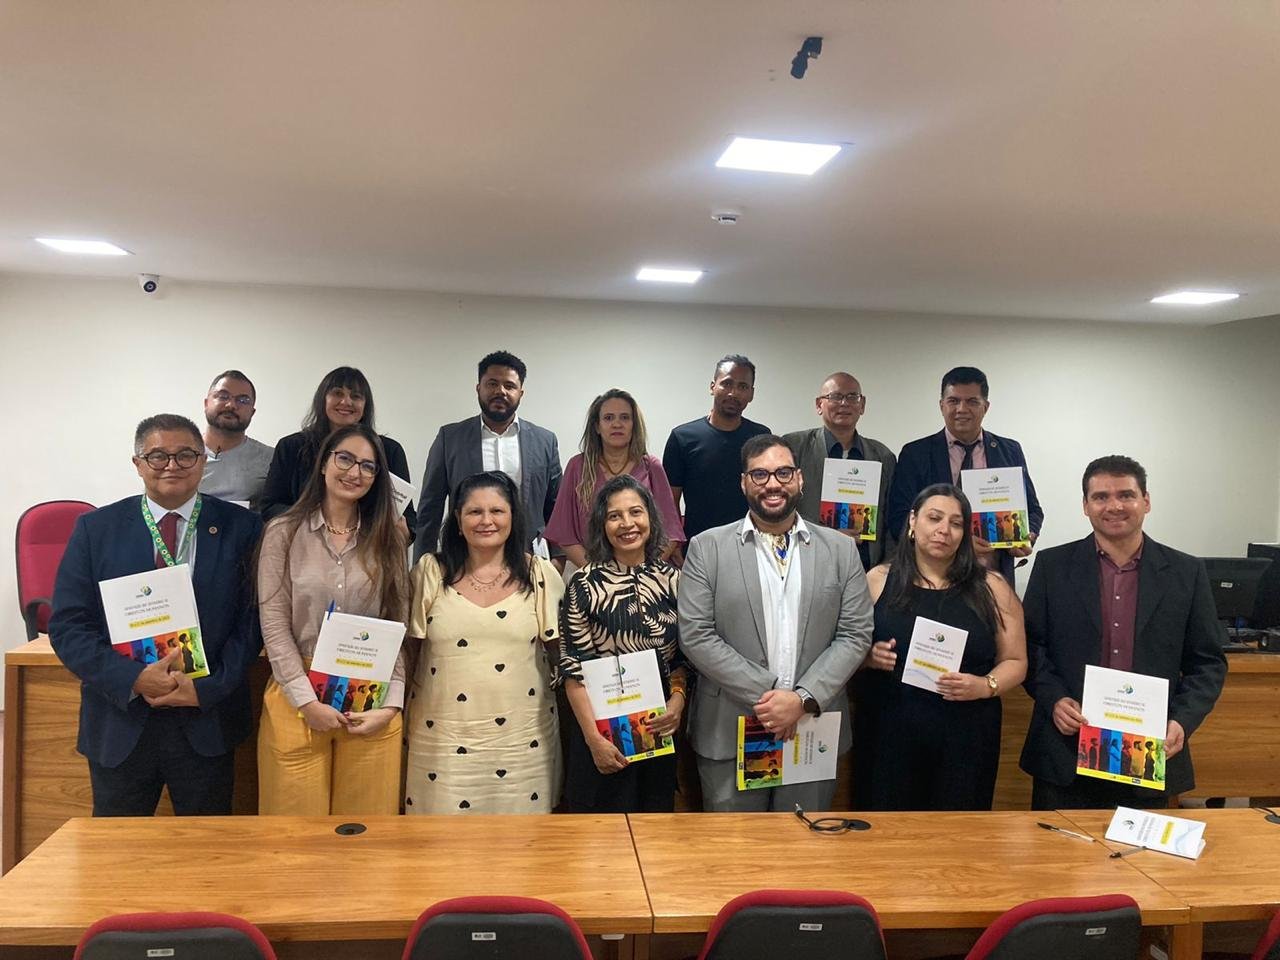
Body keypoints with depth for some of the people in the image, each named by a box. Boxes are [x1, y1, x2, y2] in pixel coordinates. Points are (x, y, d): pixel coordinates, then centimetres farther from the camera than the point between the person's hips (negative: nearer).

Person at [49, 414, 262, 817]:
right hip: (119, 722, 1)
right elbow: (67, 625, -3)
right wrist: (133, 679, -16)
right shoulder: (95, 529, 1)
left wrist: (207, 688, -13)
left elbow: (252, 618, -3)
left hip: (206, 721, 0)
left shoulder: (240, 528, -2)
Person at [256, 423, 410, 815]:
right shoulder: (284, 533, 0)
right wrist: (306, 701, -11)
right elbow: (274, 626, -4)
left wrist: (391, 704, -7)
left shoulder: (389, 539, 5)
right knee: (297, 812, 8)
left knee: (367, 812, 9)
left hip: (372, 705, 1)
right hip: (298, 700, -1)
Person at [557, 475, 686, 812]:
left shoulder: (672, 579, 2)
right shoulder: (584, 583, -8)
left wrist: (678, 700, -9)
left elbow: (683, 655, 8)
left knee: (657, 816, 17)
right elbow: (573, 668, -9)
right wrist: (594, 737, -14)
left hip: (660, 727, 3)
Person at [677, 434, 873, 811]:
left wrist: (803, 699, -12)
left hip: (813, 731, 2)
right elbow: (695, 636, -7)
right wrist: (765, 695, -13)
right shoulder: (706, 548, -1)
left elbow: (855, 635, 1)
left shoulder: (840, 550, 5)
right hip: (728, 736, -1)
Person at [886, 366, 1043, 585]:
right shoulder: (915, 454, -1)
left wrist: (1027, 537, -8)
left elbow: (1032, 509, 15)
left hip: (995, 578, 2)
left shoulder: (1010, 451, 8)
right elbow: (899, 519, -7)